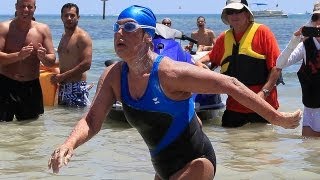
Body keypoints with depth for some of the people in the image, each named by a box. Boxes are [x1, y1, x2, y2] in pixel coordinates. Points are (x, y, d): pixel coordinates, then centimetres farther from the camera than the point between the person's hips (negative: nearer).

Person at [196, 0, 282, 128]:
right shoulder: (224, 38, 9)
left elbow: (276, 66, -11)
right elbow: (212, 57, 27)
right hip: (234, 105, 4)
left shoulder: (262, 32, -6)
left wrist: (264, 92, -19)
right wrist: (199, 62, 6)